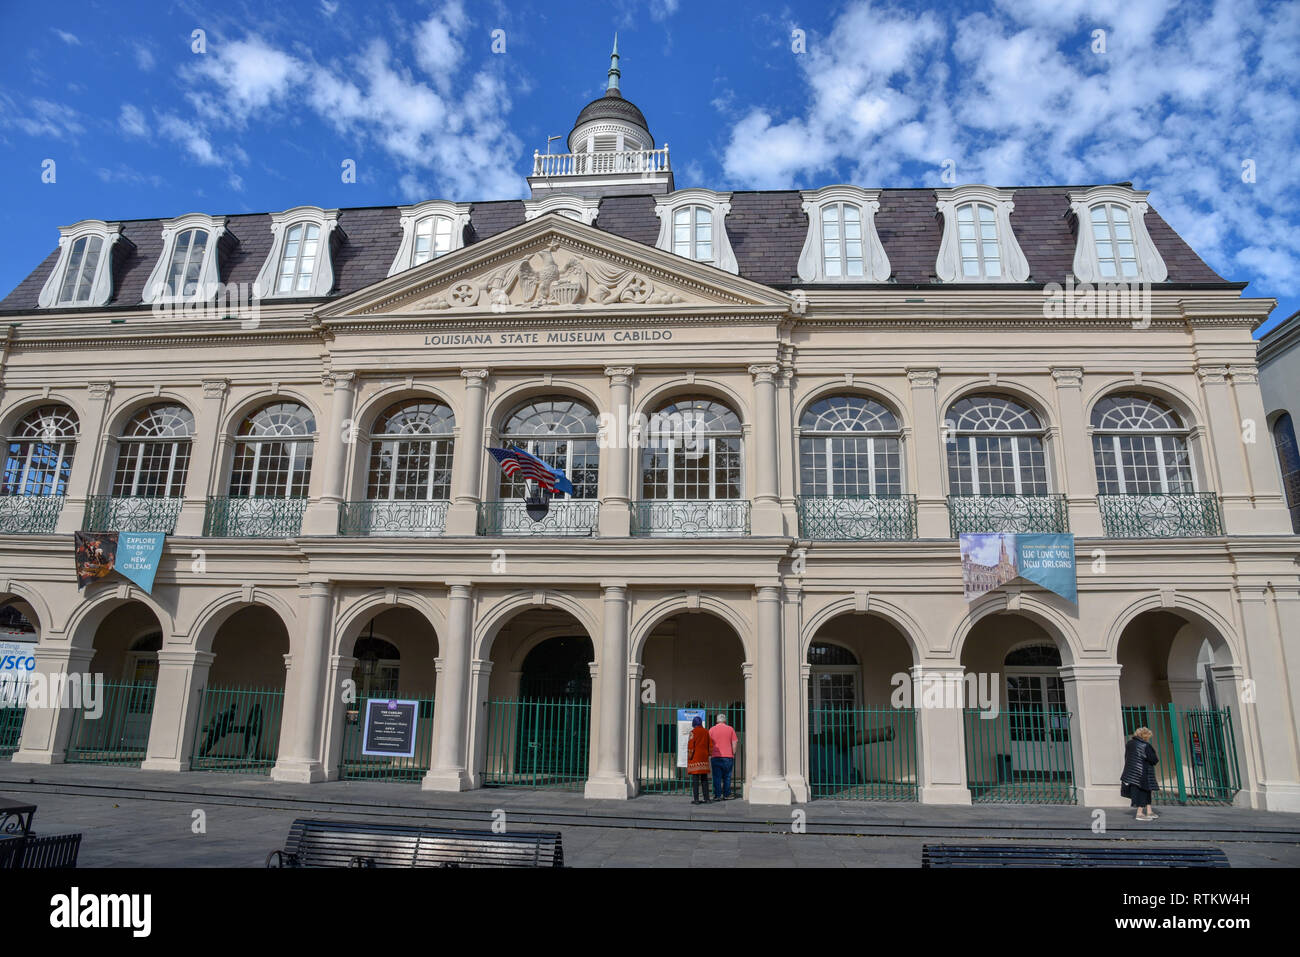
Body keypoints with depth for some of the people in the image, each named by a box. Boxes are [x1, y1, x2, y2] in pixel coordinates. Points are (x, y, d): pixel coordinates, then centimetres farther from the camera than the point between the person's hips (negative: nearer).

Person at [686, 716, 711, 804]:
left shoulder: (693, 732, -6)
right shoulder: (706, 732, 8)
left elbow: (691, 745, -9)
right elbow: (710, 746, 11)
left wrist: (689, 757, -2)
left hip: (695, 758, -5)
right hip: (704, 759, 5)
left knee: (695, 779, -4)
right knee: (704, 779, 10)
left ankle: (696, 799, -7)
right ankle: (706, 798, 9)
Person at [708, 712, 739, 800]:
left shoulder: (711, 729, 4)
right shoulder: (730, 729, 4)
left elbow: (709, 744, 3)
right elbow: (734, 743, 2)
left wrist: (709, 755, 10)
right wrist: (733, 755, 9)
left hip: (715, 757, 0)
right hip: (728, 757, 0)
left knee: (717, 777, 2)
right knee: (727, 777, 8)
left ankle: (717, 795, 0)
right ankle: (726, 795, 9)